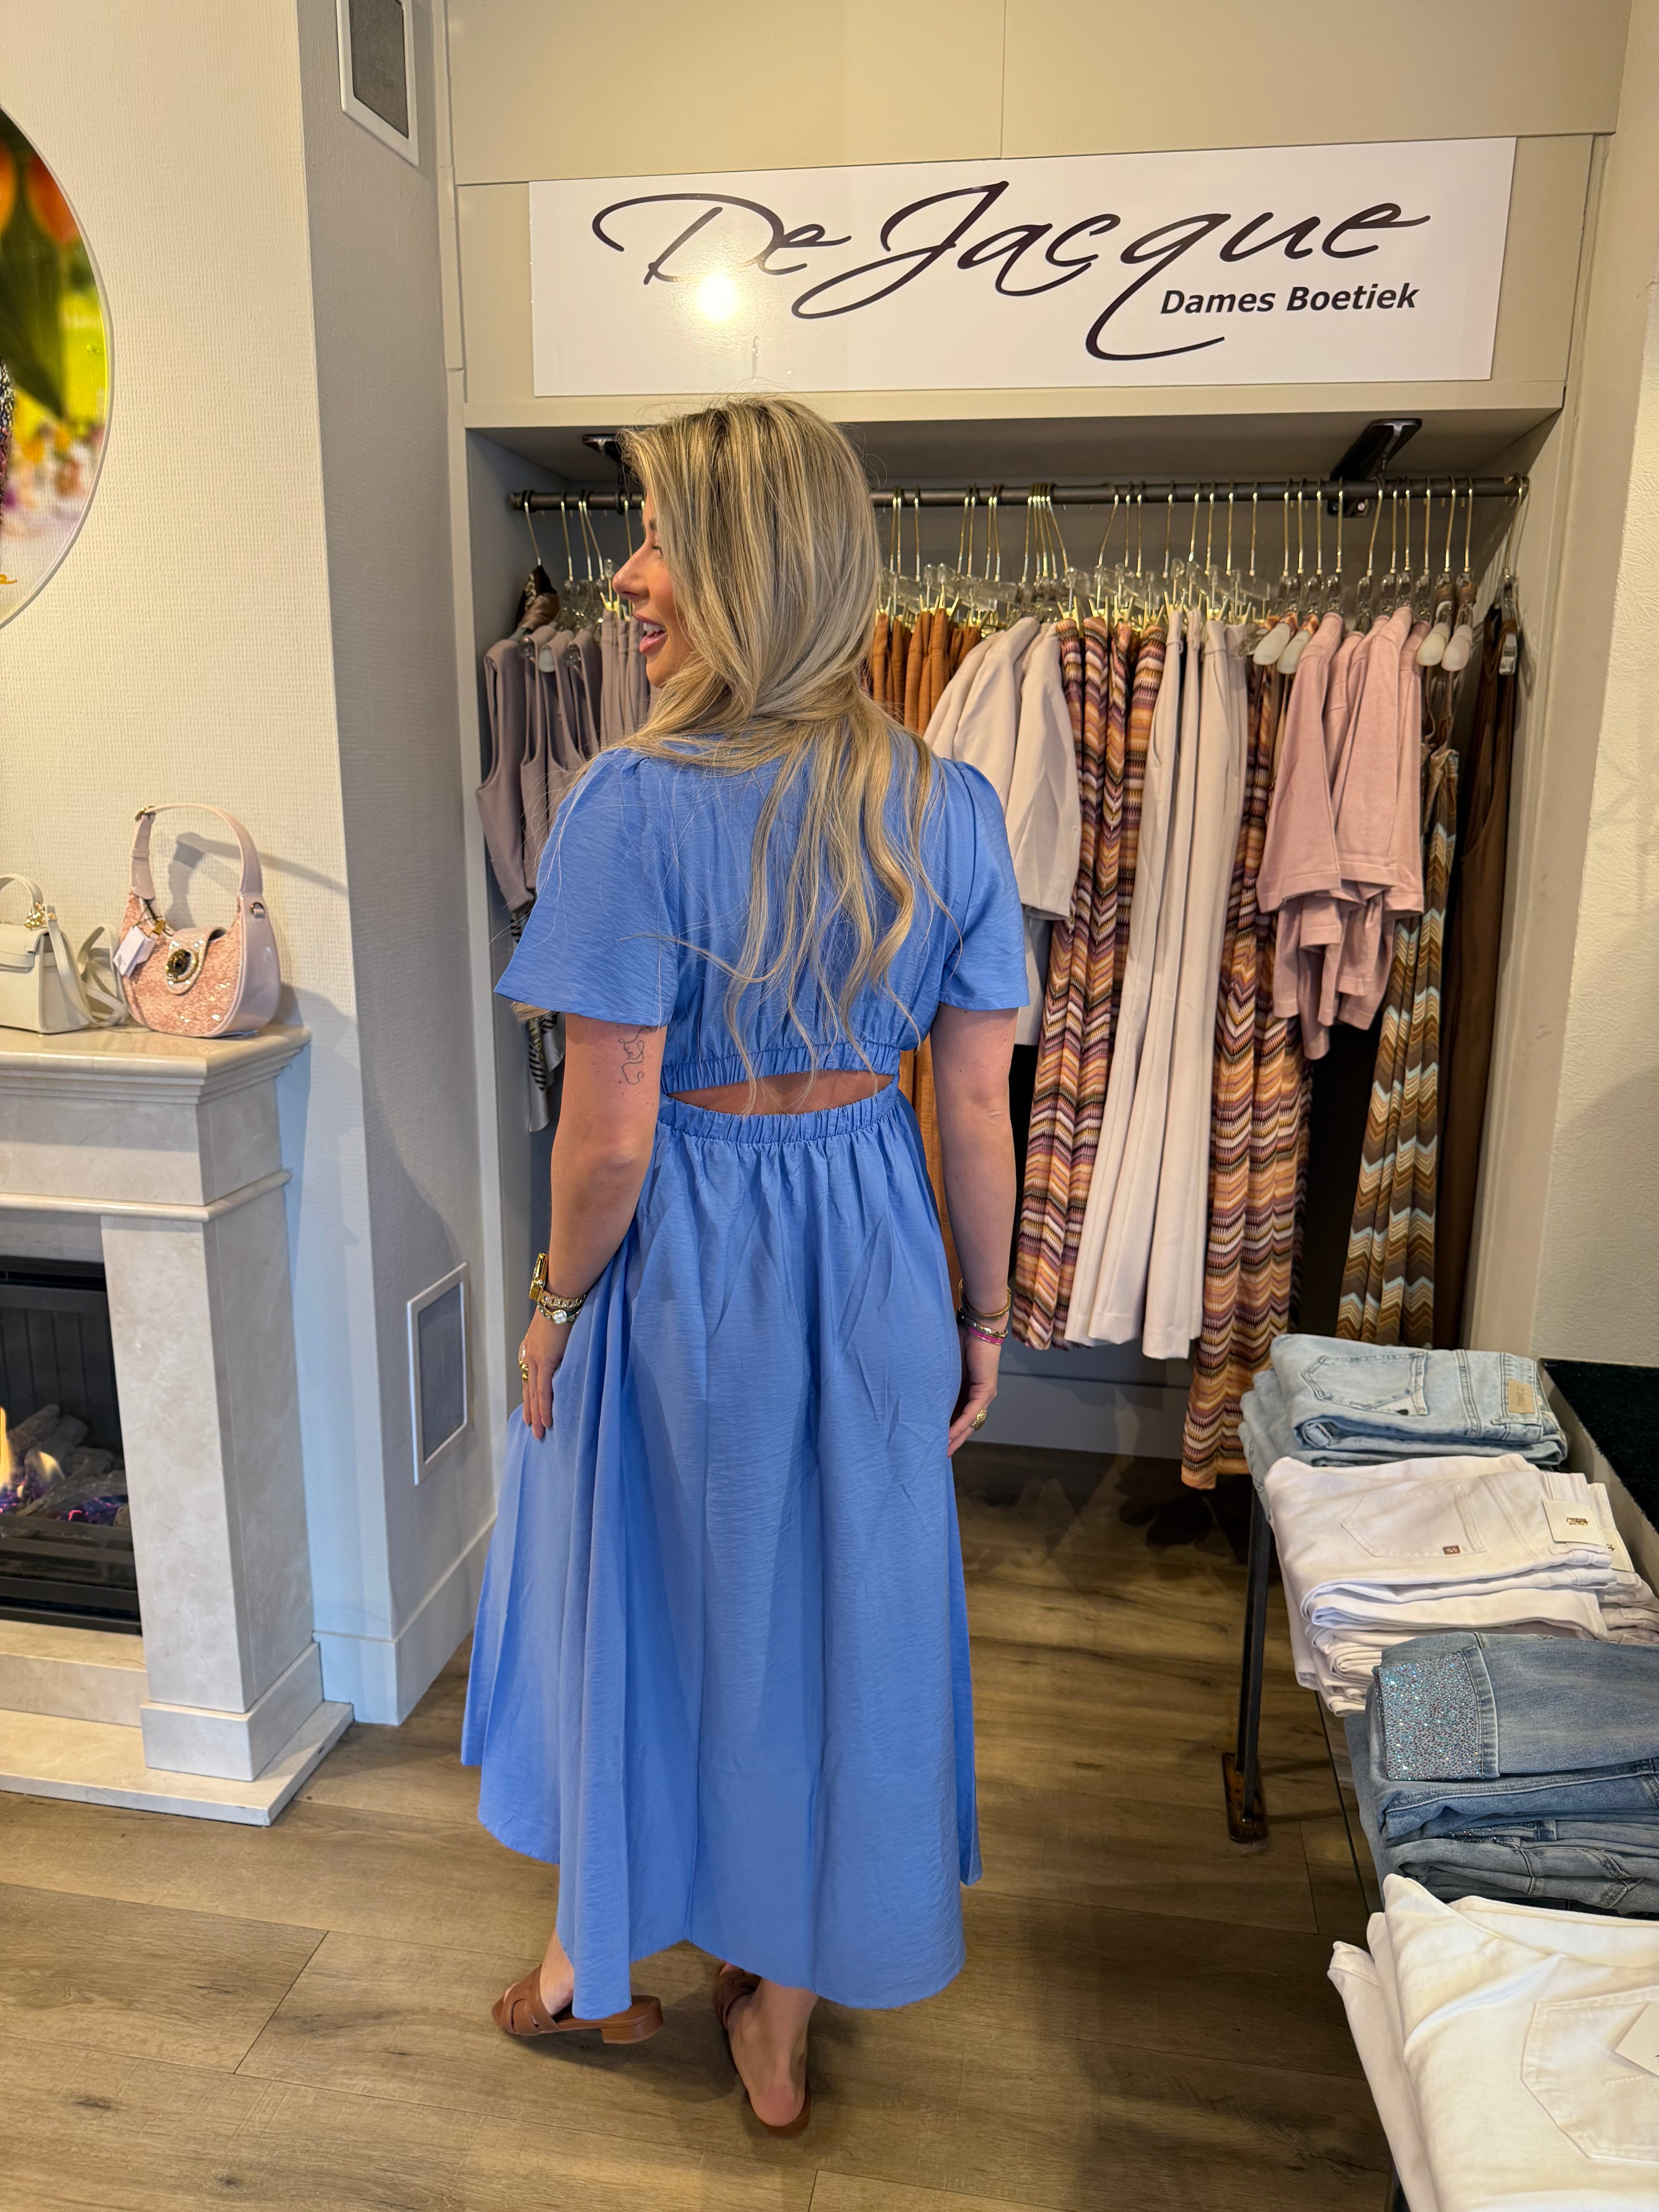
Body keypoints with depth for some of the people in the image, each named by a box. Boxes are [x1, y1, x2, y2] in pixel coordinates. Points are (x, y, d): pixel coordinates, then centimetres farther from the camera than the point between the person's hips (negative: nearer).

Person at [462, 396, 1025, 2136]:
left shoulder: (639, 803, -19)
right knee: (835, 1607, 20)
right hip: (868, 1243, 4)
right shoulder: (949, 805, -5)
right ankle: (781, 2016, 42)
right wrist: (984, 1309, 9)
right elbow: (977, 1103, -3)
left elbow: (609, 1133, -18)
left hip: (685, 1257, -4)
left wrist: (555, 1306, -1)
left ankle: (597, 1961, 46)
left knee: (634, 1597, 20)